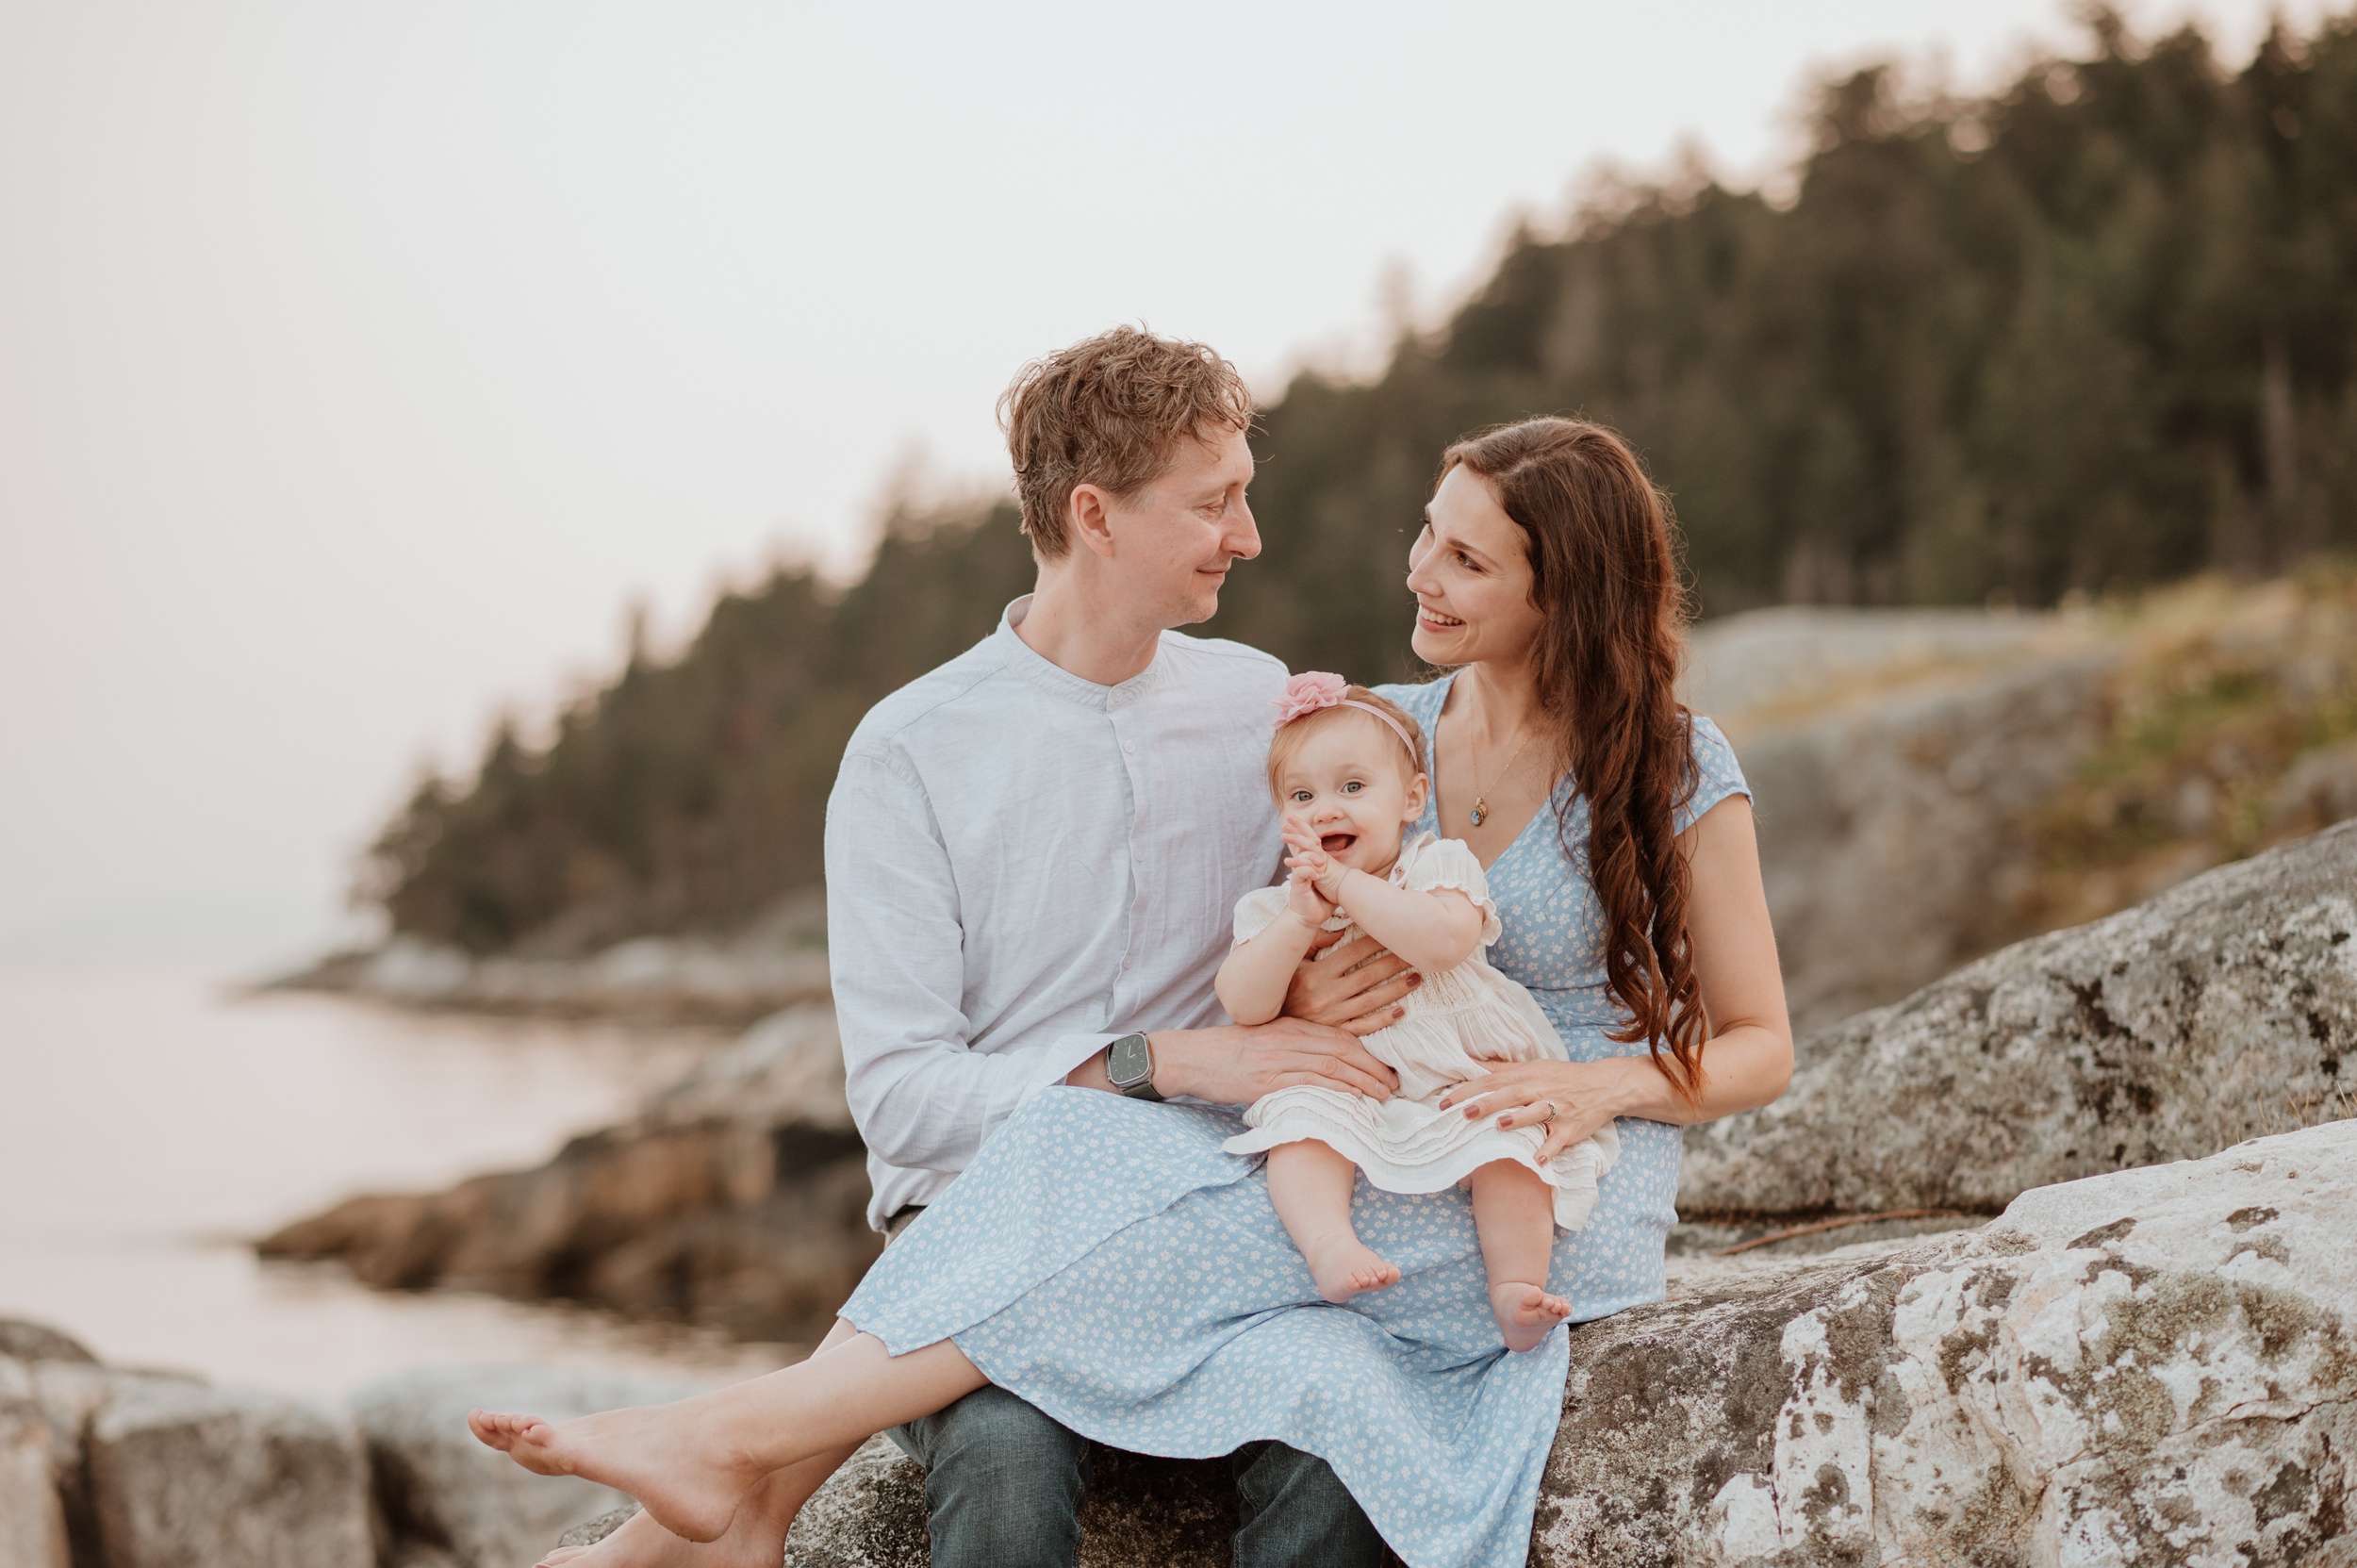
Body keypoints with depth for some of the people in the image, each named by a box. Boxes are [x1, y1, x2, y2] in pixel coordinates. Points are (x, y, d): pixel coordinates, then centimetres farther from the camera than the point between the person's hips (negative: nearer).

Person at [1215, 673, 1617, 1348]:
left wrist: (1346, 886, -20)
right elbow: (1245, 1007, -7)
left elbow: (1447, 940, -23)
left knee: (1508, 1140, -28)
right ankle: (1329, 1245, -45)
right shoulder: (1272, 909, 10)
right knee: (1301, 1119, -29)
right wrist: (1302, 919, -19)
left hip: (1465, 1079, -1)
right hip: (1341, 1084, 1)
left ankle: (1516, 1287, -29)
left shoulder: (1439, 863, 1)